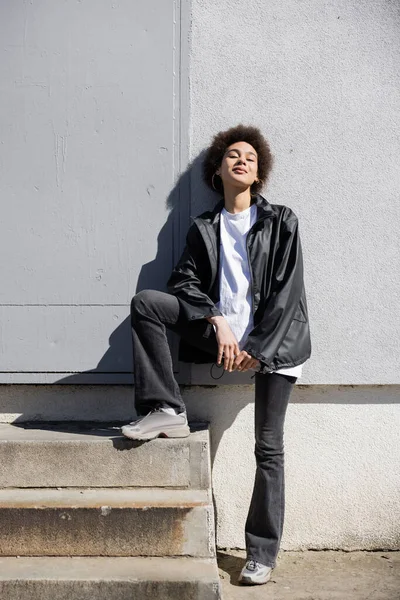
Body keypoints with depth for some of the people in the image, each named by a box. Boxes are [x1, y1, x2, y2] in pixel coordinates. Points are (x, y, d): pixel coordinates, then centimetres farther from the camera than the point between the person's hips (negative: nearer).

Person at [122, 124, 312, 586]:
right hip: (222, 332, 3)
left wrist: (258, 349, -11)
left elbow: (287, 291, -4)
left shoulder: (282, 222, 4)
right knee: (145, 303, -15)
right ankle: (166, 411, -13)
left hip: (273, 341, -2)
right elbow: (185, 281, 3)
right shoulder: (203, 228, 13)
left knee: (268, 448, -4)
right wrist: (218, 323, -14)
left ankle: (262, 553, 8)